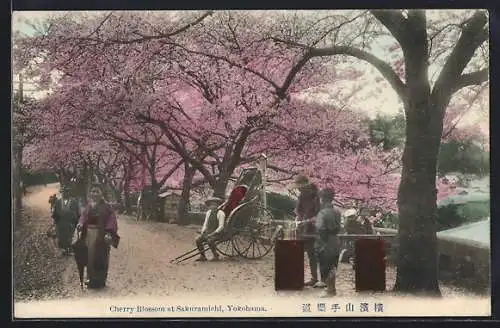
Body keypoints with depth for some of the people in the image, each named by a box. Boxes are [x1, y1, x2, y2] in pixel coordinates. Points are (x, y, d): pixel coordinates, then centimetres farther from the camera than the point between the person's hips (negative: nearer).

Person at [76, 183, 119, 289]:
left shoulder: (106, 207, -8)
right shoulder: (88, 206, 7)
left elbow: (111, 221, -13)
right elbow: (83, 218, 8)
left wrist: (108, 233, -24)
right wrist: (80, 224, -13)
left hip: (102, 236, -5)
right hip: (89, 235, 5)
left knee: (100, 258, 1)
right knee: (90, 257, 9)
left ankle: (101, 280, 12)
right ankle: (91, 279, 21)